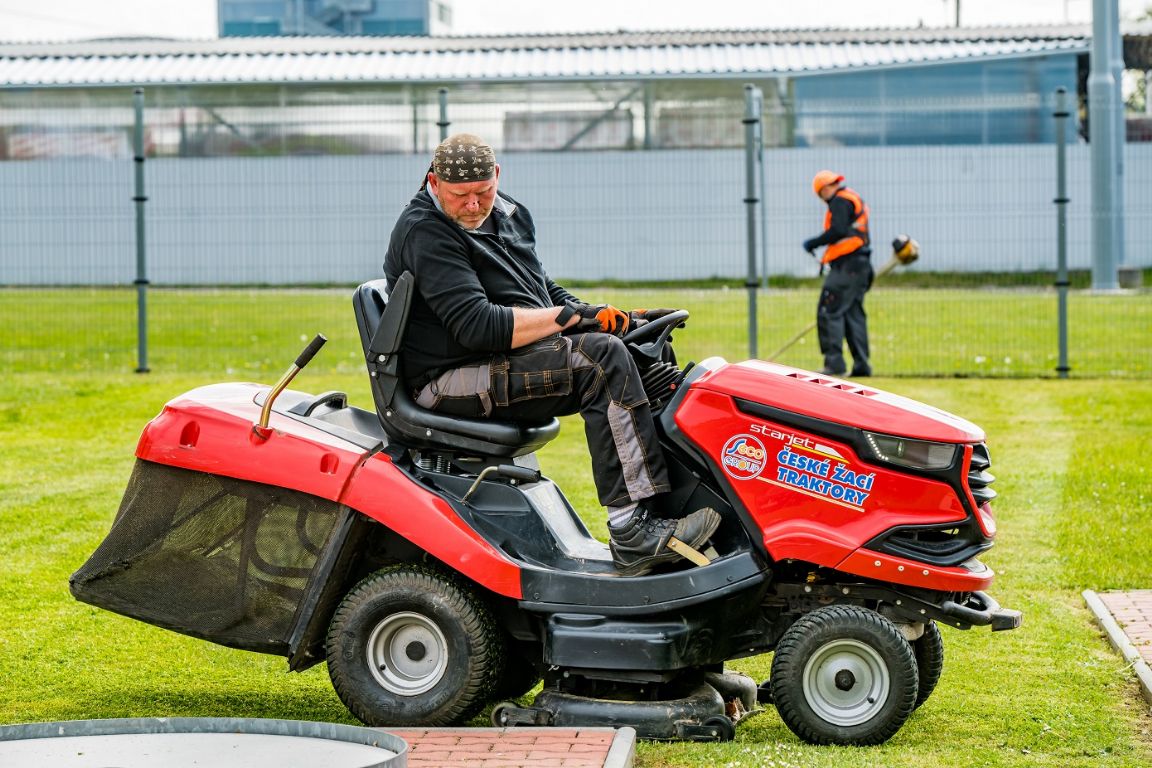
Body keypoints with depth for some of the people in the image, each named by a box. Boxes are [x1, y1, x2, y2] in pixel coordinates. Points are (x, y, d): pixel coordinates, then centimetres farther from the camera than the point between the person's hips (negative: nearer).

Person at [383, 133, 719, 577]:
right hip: (455, 381, -10)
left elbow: (546, 295, 25)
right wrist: (569, 316, -22)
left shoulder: (509, 216, 16)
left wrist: (619, 320, 9)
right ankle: (633, 533, -34)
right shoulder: (425, 232, -13)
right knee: (602, 357, -27)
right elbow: (475, 325, -24)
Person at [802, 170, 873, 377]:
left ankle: (835, 362, -17)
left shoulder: (840, 201, -7)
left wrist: (813, 243, -10)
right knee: (854, 313, 10)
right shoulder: (855, 200, 24)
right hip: (861, 265, 10)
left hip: (846, 265, -10)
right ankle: (861, 364, 7)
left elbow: (838, 231, -20)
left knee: (829, 311, -11)